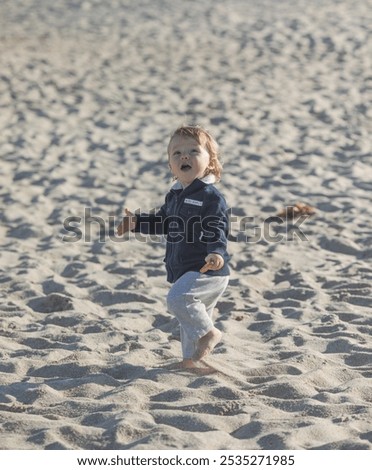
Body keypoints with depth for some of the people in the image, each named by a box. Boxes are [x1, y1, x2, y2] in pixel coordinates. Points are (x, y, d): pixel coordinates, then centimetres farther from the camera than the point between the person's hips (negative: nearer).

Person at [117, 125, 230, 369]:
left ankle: (209, 332, -9)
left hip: (207, 270, -9)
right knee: (192, 317, 16)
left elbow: (217, 230, -24)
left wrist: (216, 252, -41)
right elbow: (163, 222, 28)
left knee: (178, 298, -26)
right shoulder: (174, 195, 12)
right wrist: (137, 222, 17)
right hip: (184, 270, 9)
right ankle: (192, 358, 29)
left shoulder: (211, 196, -15)